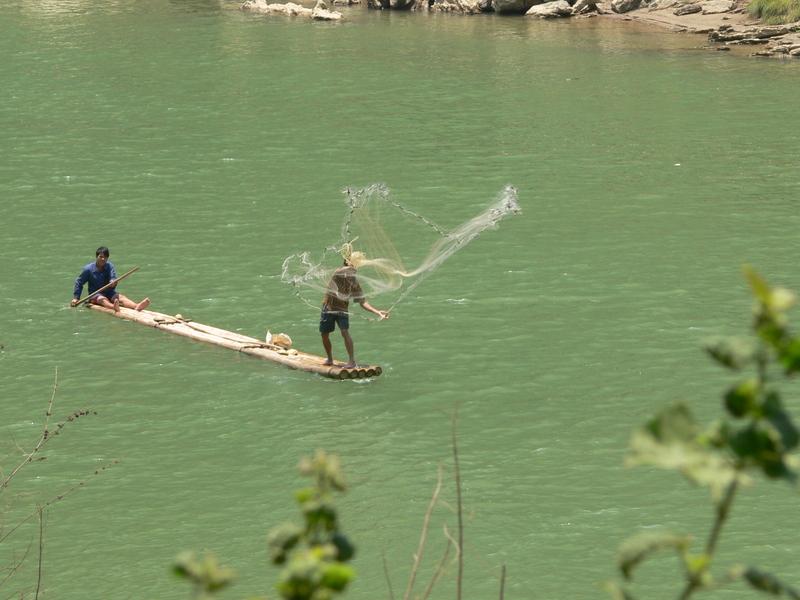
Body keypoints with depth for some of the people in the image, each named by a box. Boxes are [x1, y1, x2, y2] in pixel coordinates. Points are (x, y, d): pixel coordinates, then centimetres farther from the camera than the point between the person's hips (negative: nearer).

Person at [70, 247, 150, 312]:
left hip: (109, 292, 4)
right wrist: (76, 298, -1)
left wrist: (113, 281, -38)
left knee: (121, 297, -26)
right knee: (103, 299, -38)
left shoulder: (110, 266, 3)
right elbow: (79, 283, 4)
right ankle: (114, 307, -77)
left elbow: (113, 277, -13)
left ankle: (137, 306, -59)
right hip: (95, 295, -4)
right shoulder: (88, 269, -5)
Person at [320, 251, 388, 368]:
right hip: (328, 307, 0)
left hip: (342, 309, 0)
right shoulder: (338, 273, -13)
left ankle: (352, 361, -20)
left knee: (345, 332, -20)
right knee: (324, 334, 7)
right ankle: (330, 359, 29)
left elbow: (362, 302, -7)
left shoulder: (355, 284, -7)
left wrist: (377, 312, -16)